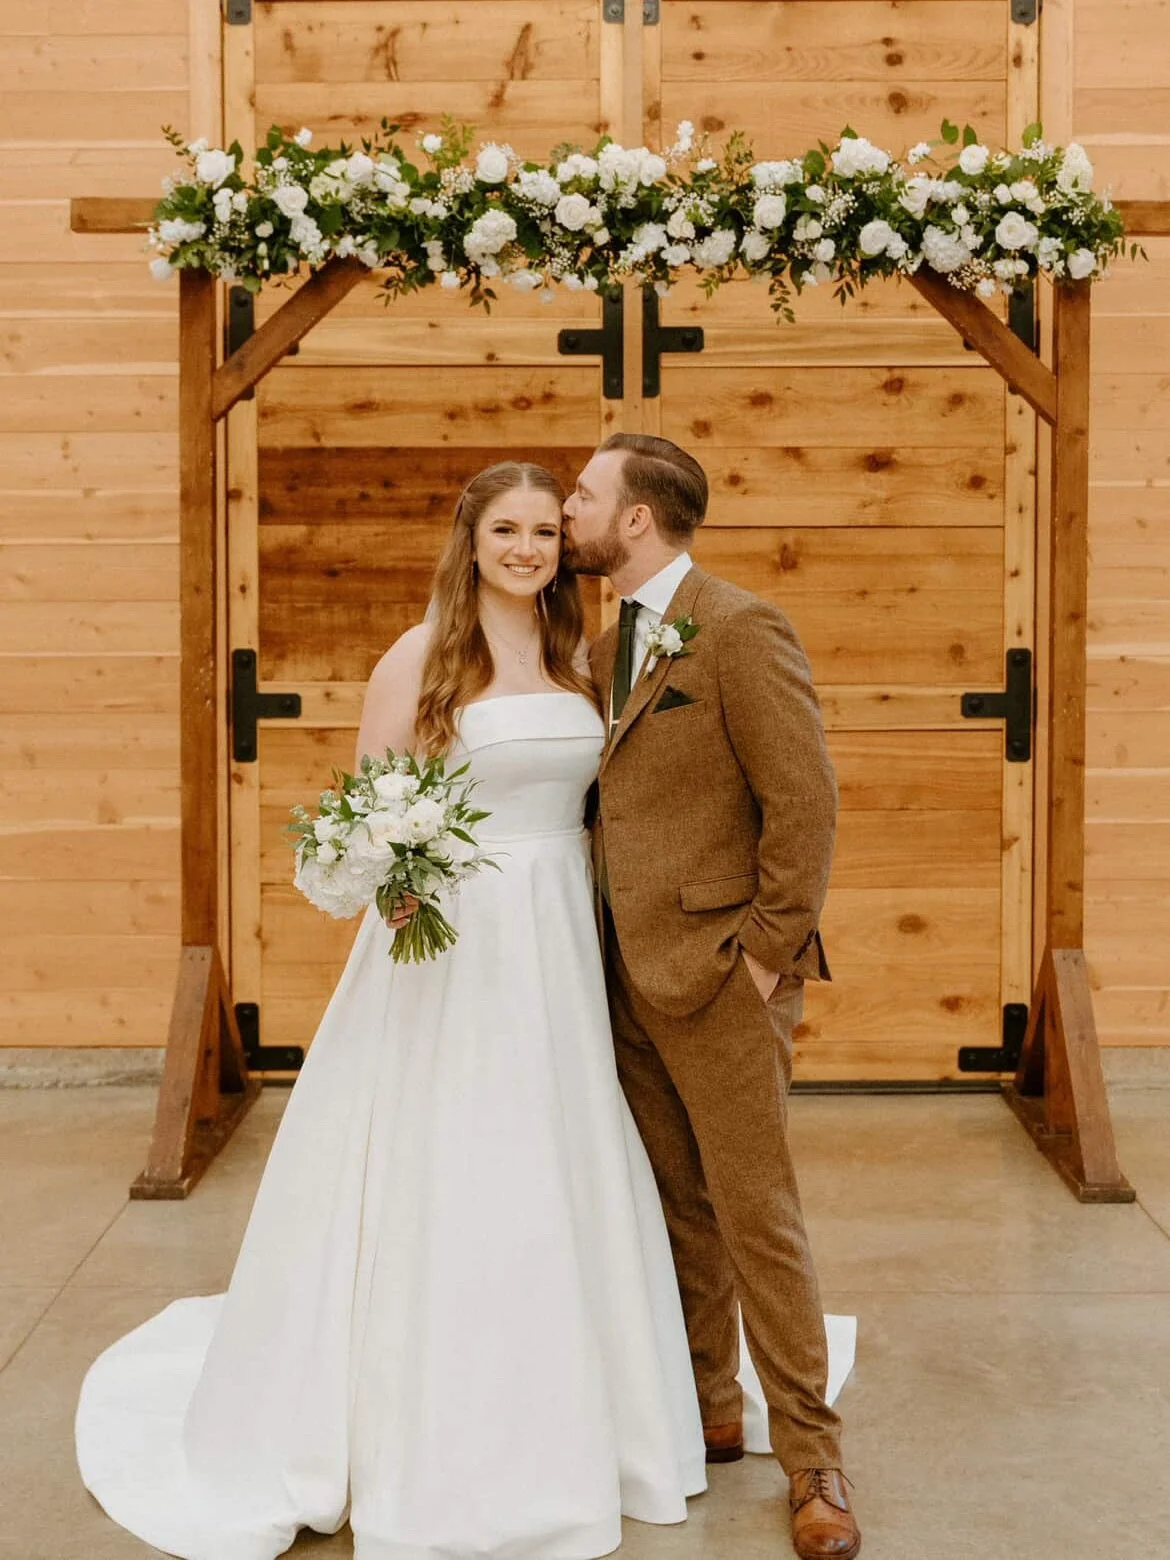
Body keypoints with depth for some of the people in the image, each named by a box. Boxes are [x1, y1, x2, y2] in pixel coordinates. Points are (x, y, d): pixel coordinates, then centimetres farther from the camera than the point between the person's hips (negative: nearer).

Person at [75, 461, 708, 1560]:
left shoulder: (575, 661, 10)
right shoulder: (421, 657, -5)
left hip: (559, 952, 5)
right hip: (450, 947, -5)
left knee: (561, 1188, 11)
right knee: (440, 1188, 0)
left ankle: (559, 1427, 28)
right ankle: (437, 1458, 14)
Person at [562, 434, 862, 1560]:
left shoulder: (740, 630, -12)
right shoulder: (605, 647, 14)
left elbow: (805, 800, -16)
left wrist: (767, 953, -15)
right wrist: (595, 943, 9)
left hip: (718, 973, -8)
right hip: (631, 975, 8)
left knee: (755, 1215, -3)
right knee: (677, 1207, 15)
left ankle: (812, 1463, 8)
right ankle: (706, 1412, 29)